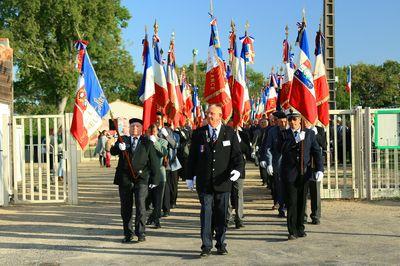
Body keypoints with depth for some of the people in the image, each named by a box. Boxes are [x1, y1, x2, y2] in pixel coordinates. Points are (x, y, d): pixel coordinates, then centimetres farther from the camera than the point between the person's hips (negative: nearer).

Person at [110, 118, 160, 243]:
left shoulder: (147, 143, 5)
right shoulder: (123, 140, 10)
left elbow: (154, 162, 6)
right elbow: (113, 151, -5)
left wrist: (154, 179, 2)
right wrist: (119, 148, -28)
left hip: (141, 178, -2)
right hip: (125, 179, 2)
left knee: (140, 205, -10)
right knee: (126, 207, 7)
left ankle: (140, 233, 0)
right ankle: (128, 234, 17)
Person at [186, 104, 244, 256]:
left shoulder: (230, 134, 3)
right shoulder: (198, 133, 5)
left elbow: (237, 155, 2)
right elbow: (192, 156, 9)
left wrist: (238, 169, -17)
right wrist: (190, 176, 7)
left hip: (223, 182, 0)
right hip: (204, 182, 0)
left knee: (221, 215, 9)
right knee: (206, 213, -1)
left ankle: (221, 245, 21)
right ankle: (206, 246, 6)